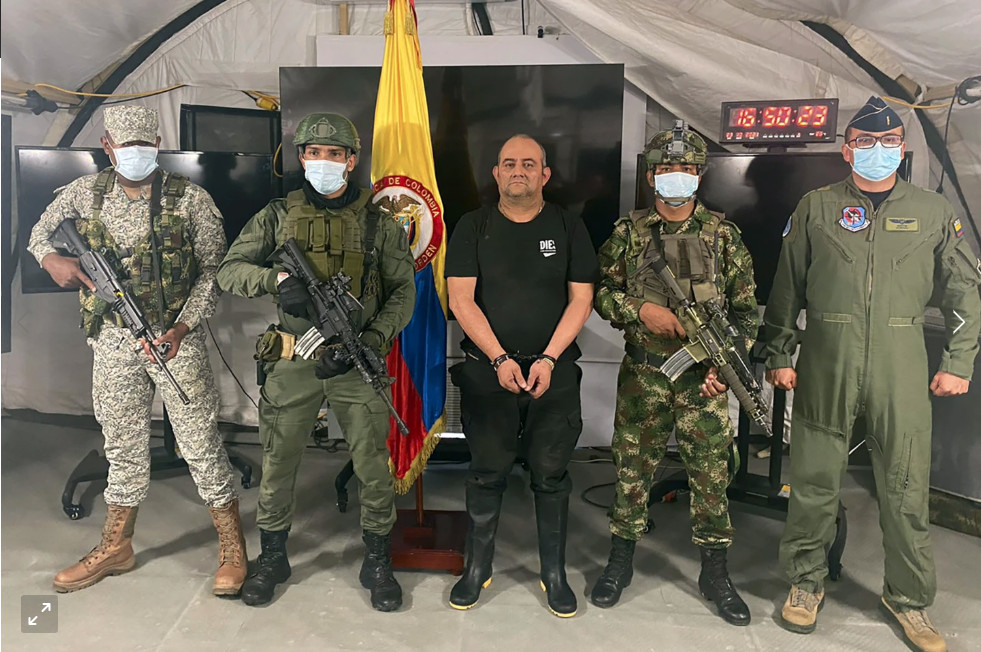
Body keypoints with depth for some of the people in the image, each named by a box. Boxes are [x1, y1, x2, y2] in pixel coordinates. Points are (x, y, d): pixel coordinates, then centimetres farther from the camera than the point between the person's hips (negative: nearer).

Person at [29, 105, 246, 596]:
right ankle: (116, 546, 32)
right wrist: (51, 259, -5)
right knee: (122, 444, 15)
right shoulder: (85, 194, 4)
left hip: (175, 338, -3)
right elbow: (39, 232, 20)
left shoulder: (191, 200, -6)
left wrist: (182, 327, -17)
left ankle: (232, 549, 13)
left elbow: (213, 270, -5)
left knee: (201, 442, -1)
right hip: (113, 340, 4)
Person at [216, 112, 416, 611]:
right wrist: (277, 278, -19)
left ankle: (377, 563, 24)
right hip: (293, 360, 1)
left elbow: (403, 290, 1)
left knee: (374, 467, 4)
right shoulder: (279, 215, 6)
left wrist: (370, 341, -13)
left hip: (356, 361, -1)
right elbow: (228, 271, 2)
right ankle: (272, 559, 32)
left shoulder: (377, 220, 3)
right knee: (277, 465, 11)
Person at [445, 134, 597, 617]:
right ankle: (477, 569, 21)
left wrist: (548, 360, -10)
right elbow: (460, 298, -3)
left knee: (551, 474, 5)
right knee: (487, 473, 6)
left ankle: (554, 574, 20)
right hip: (487, 370, 0)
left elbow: (581, 300, 1)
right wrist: (500, 359, -11)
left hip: (554, 371, 0)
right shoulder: (474, 227, 5)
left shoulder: (568, 227, 6)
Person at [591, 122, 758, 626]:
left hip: (704, 376, 0)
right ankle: (620, 562, 26)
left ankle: (715, 573, 22)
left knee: (711, 474, 6)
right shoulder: (629, 232, 3)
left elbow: (746, 306, 5)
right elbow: (600, 289, 4)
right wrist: (641, 310, -12)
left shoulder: (722, 234, 3)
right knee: (632, 468, 9)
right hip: (642, 376, 0)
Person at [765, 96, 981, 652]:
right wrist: (780, 356, 3)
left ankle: (909, 599, 25)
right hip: (824, 368, -1)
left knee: (907, 488, 6)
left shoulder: (933, 212, 9)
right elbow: (786, 289, 6)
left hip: (901, 372, 1)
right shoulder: (816, 208, 6)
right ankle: (807, 582, 25)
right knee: (815, 481, 6)